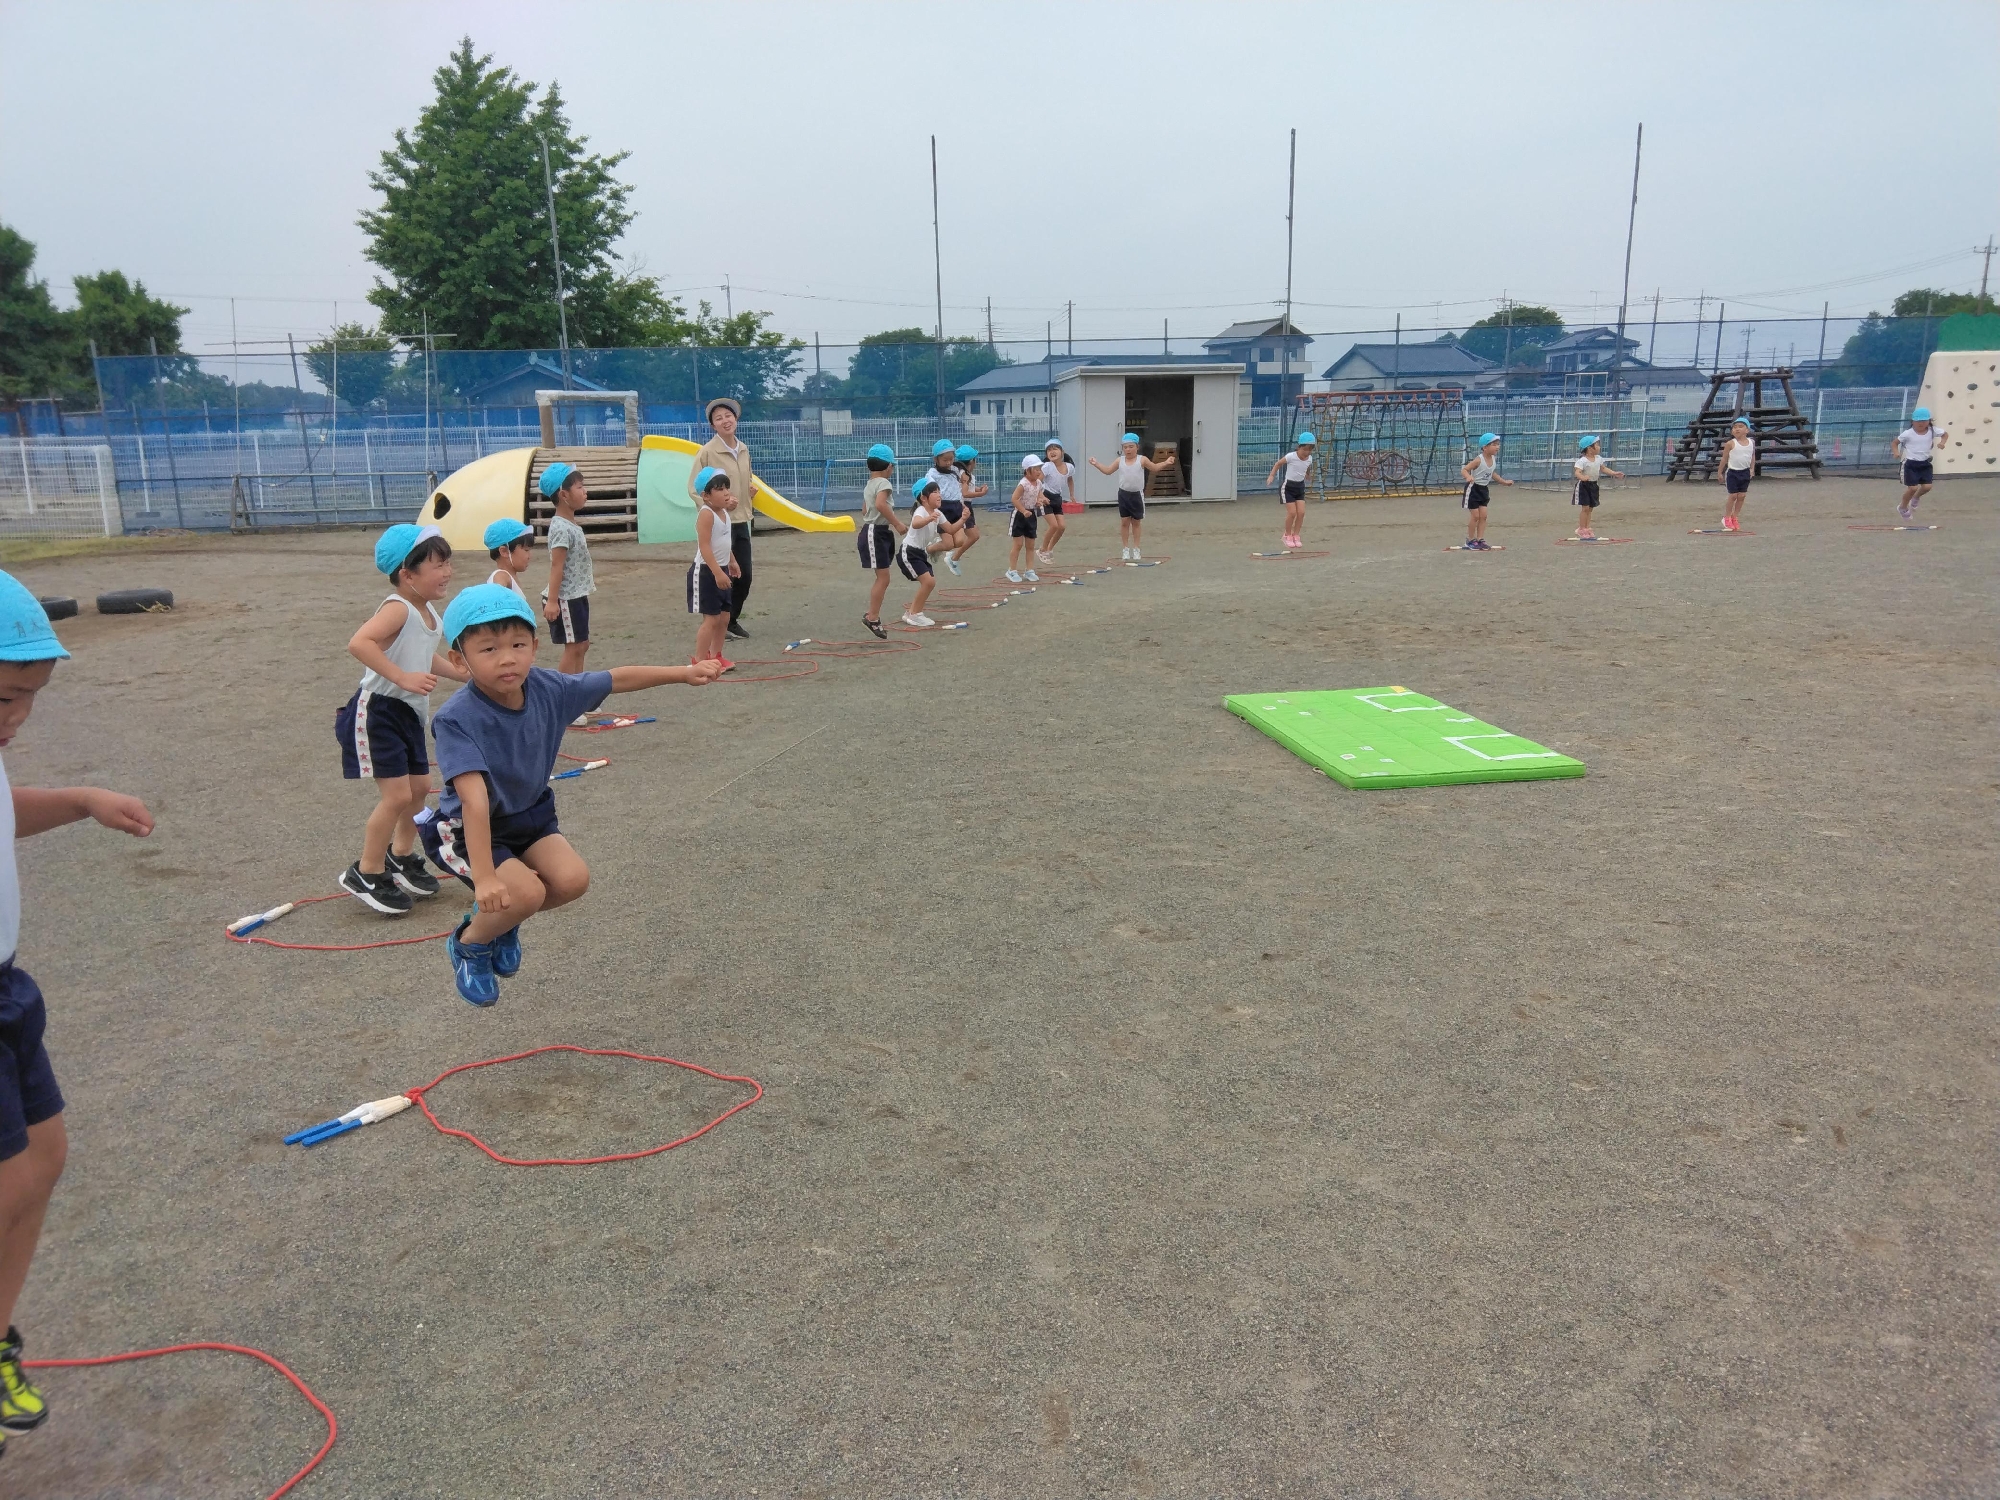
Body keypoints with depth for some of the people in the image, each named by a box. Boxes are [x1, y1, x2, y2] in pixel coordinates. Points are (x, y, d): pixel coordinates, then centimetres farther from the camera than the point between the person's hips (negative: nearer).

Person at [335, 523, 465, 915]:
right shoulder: (398, 609, -19)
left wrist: (467, 674, 22)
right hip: (377, 711, -9)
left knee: (420, 787, 16)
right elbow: (359, 643, -36)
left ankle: (401, 856, 36)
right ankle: (365, 874, 6)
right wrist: (403, 678, -38)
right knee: (397, 795, -9)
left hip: (408, 713, 9)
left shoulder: (428, 611, 9)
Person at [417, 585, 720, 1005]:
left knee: (573, 879, -16)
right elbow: (474, 799, -39)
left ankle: (502, 920, 17)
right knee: (525, 892, -24)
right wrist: (484, 877, -44)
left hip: (529, 814, 6)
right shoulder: (457, 719, -32)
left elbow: (617, 679, 0)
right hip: (468, 829, -5)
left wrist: (683, 673, 5)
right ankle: (468, 943, 9)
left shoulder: (549, 688, -15)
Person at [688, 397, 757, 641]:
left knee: (744, 576, 10)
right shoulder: (707, 451, -11)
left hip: (741, 521, 6)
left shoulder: (744, 450, 8)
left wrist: (752, 488, 4)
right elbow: (694, 488, -10)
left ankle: (732, 621, 26)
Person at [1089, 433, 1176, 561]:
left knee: (1136, 522, 8)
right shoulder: (1120, 461, 1)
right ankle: (1125, 549, 13)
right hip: (1124, 494, 2)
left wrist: (1165, 463, -21)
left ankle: (1135, 549, 17)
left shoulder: (1142, 460, -6)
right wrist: (1096, 464, -4)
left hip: (1137, 495, -1)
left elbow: (1154, 468, -5)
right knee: (1124, 522, 4)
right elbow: (1108, 470, 7)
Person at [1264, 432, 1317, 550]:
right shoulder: (1291, 456, -19)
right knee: (1292, 513, -8)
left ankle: (1296, 535, 10)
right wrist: (1271, 475, -15)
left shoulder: (1309, 459, -4)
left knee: (1301, 512, -4)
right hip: (1288, 486, -5)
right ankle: (1288, 536, 12)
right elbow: (1278, 464, -8)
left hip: (1300, 487, 5)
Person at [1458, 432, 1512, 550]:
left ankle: (1480, 540, 10)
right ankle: (1470, 540, 10)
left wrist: (1504, 481, 19)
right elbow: (1464, 470, -26)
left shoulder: (1493, 459, 0)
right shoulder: (1479, 460, -22)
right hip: (1473, 488, -7)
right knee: (1475, 515, -3)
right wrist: (1468, 477, -46)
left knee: (1483, 515, 5)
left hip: (1483, 489, 7)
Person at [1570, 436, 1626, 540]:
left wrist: (1615, 473, 13)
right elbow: (1577, 472, -30)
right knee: (1585, 508, -8)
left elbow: (1603, 469, 18)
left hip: (1593, 485, 7)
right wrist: (1583, 477, -50)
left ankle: (1587, 528, 21)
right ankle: (1581, 530, -1)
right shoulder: (1582, 461, -19)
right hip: (1584, 485, -7)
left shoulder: (1598, 458, 5)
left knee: (1590, 508, 11)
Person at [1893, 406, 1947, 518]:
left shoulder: (1932, 431, -4)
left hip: (1925, 463, 4)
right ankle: (1903, 508, 15)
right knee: (1913, 488, -9)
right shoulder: (1908, 433, -12)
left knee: (1927, 487, -4)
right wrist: (1896, 452, -23)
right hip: (1911, 464, -4)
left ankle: (1915, 499, 30)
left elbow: (1946, 434, 12)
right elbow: (1894, 443, -4)